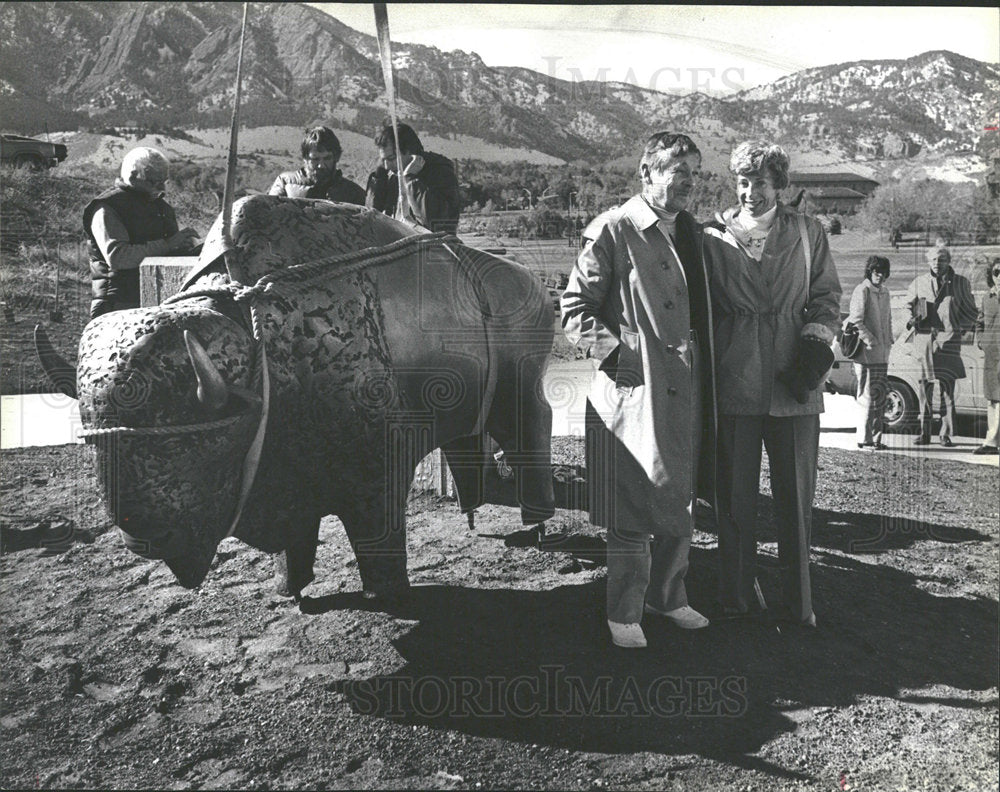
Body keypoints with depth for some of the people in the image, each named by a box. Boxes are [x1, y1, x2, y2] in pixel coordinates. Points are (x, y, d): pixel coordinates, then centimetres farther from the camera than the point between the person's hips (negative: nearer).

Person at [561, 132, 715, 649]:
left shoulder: (690, 232, 15)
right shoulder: (614, 231, -7)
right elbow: (574, 307, -7)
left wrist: (702, 365, 13)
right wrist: (614, 351, -15)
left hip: (683, 392, 7)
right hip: (633, 391, -7)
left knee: (678, 504, 15)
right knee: (633, 511, -1)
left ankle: (667, 596, 33)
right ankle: (624, 614, 15)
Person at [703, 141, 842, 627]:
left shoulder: (807, 233, 9)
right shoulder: (712, 236, 6)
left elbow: (826, 295, 12)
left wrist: (816, 343, -5)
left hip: (793, 383, 1)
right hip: (734, 383, -1)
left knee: (796, 495, 6)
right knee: (735, 495, 5)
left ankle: (799, 600, 19)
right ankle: (738, 593, 20)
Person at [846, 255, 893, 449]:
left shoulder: (884, 292, 17)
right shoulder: (862, 290, -7)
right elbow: (856, 321, -14)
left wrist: (889, 341, 13)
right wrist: (871, 341, -16)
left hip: (882, 353, 8)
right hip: (866, 353, -8)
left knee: (880, 396, 10)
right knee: (869, 396, -6)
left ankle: (875, 437, 17)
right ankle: (864, 438, 0)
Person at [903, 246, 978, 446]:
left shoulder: (961, 283, 6)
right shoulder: (919, 282, 9)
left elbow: (971, 311, 15)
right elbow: (909, 305, 23)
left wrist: (959, 327, 5)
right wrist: (913, 320, 8)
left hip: (948, 339, -1)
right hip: (924, 338, 1)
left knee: (947, 387, -3)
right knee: (924, 386, 2)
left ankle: (946, 434, 2)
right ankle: (924, 432, 8)